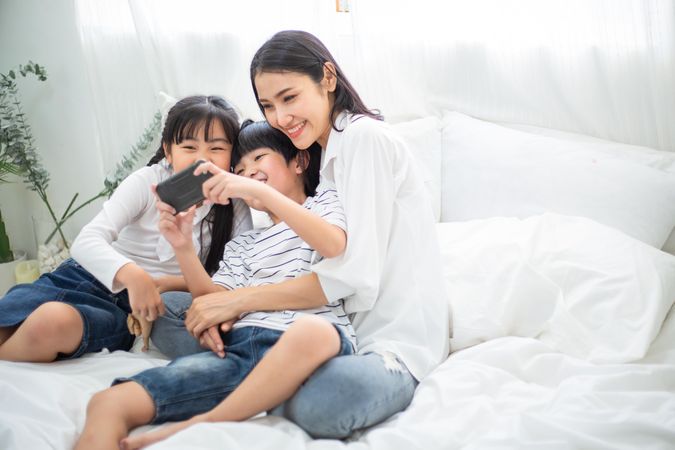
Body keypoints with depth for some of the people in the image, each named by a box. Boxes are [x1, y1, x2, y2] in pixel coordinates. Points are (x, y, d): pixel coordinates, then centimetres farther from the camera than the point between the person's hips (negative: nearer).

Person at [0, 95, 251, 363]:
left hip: (136, 311, -1)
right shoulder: (147, 182, -6)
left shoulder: (235, 208, -2)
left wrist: (172, 283, -20)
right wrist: (132, 275, -37)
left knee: (56, 321, -32)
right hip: (91, 277, 1)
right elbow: (86, 242, -16)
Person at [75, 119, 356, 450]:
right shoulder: (239, 246, 33)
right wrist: (183, 247, 2)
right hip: (239, 345, 4)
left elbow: (335, 246, -3)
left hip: (310, 337, -3)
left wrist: (262, 192, -10)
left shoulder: (324, 202, 22)